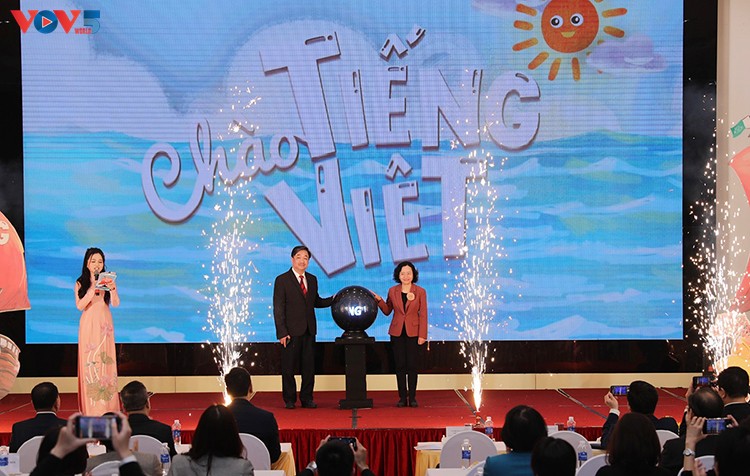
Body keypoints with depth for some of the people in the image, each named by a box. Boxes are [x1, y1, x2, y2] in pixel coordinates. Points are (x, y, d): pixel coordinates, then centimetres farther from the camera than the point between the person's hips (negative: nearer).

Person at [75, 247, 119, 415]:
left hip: (104, 325, 1)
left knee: (105, 361, -2)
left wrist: (112, 288, -24)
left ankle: (107, 406, 1)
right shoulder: (80, 283, 4)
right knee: (89, 362, -2)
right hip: (88, 325, 0)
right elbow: (80, 305, -7)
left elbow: (116, 303, -6)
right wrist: (92, 288, -15)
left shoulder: (107, 280, 5)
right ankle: (91, 407, 2)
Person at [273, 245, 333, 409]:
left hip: (309, 330, 5)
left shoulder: (312, 279, 12)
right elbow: (278, 308, -7)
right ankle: (289, 400, 13)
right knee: (288, 367, 3)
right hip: (291, 331, -4)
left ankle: (306, 398, 17)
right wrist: (282, 332, -14)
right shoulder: (282, 280, -4)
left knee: (309, 366, 8)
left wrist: (333, 299, 4)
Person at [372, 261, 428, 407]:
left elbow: (423, 314, -3)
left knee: (412, 365, 0)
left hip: (413, 333, -2)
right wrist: (379, 300, -6)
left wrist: (422, 335, -9)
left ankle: (412, 398, 7)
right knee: (400, 365, 3)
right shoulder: (392, 291, 3)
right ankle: (402, 398, 8)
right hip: (397, 332, 2)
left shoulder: (420, 291, -2)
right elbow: (387, 311, 11)